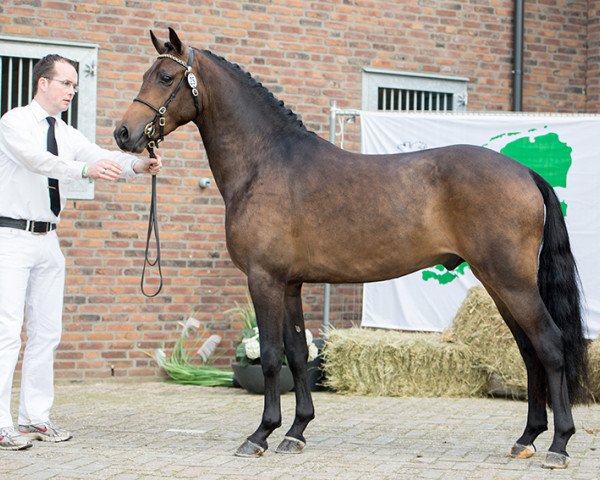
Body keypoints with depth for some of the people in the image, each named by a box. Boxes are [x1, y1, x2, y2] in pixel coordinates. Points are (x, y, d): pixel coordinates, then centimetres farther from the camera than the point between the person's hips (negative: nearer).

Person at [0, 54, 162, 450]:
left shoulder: (67, 135, 13)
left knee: (46, 332, 8)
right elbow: (37, 160, -26)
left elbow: (104, 158, -1)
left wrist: (138, 165, -21)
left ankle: (36, 417, 15)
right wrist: (86, 169, -41)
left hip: (48, 240, 7)